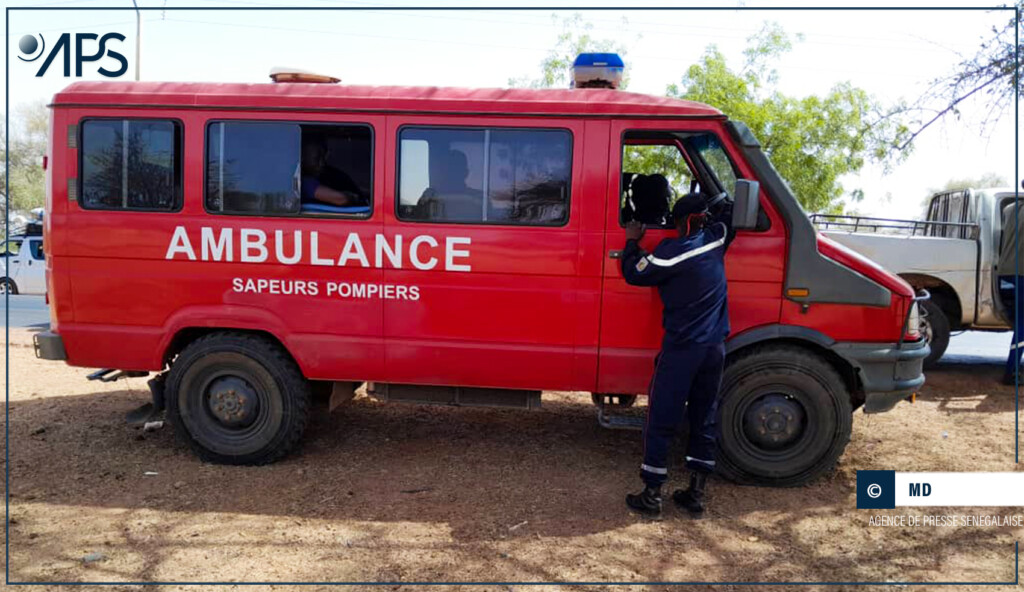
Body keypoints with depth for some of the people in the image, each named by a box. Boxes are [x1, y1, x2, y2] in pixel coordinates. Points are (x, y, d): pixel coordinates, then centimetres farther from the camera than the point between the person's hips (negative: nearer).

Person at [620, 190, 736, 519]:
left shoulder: (673, 252, -15)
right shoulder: (716, 238, 2)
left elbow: (634, 274, -5)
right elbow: (727, 212, 23)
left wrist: (632, 242, 9)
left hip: (681, 349, -6)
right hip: (715, 347, 6)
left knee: (661, 421, 3)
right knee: (705, 420, 13)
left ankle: (651, 495, 9)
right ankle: (696, 495, 19)